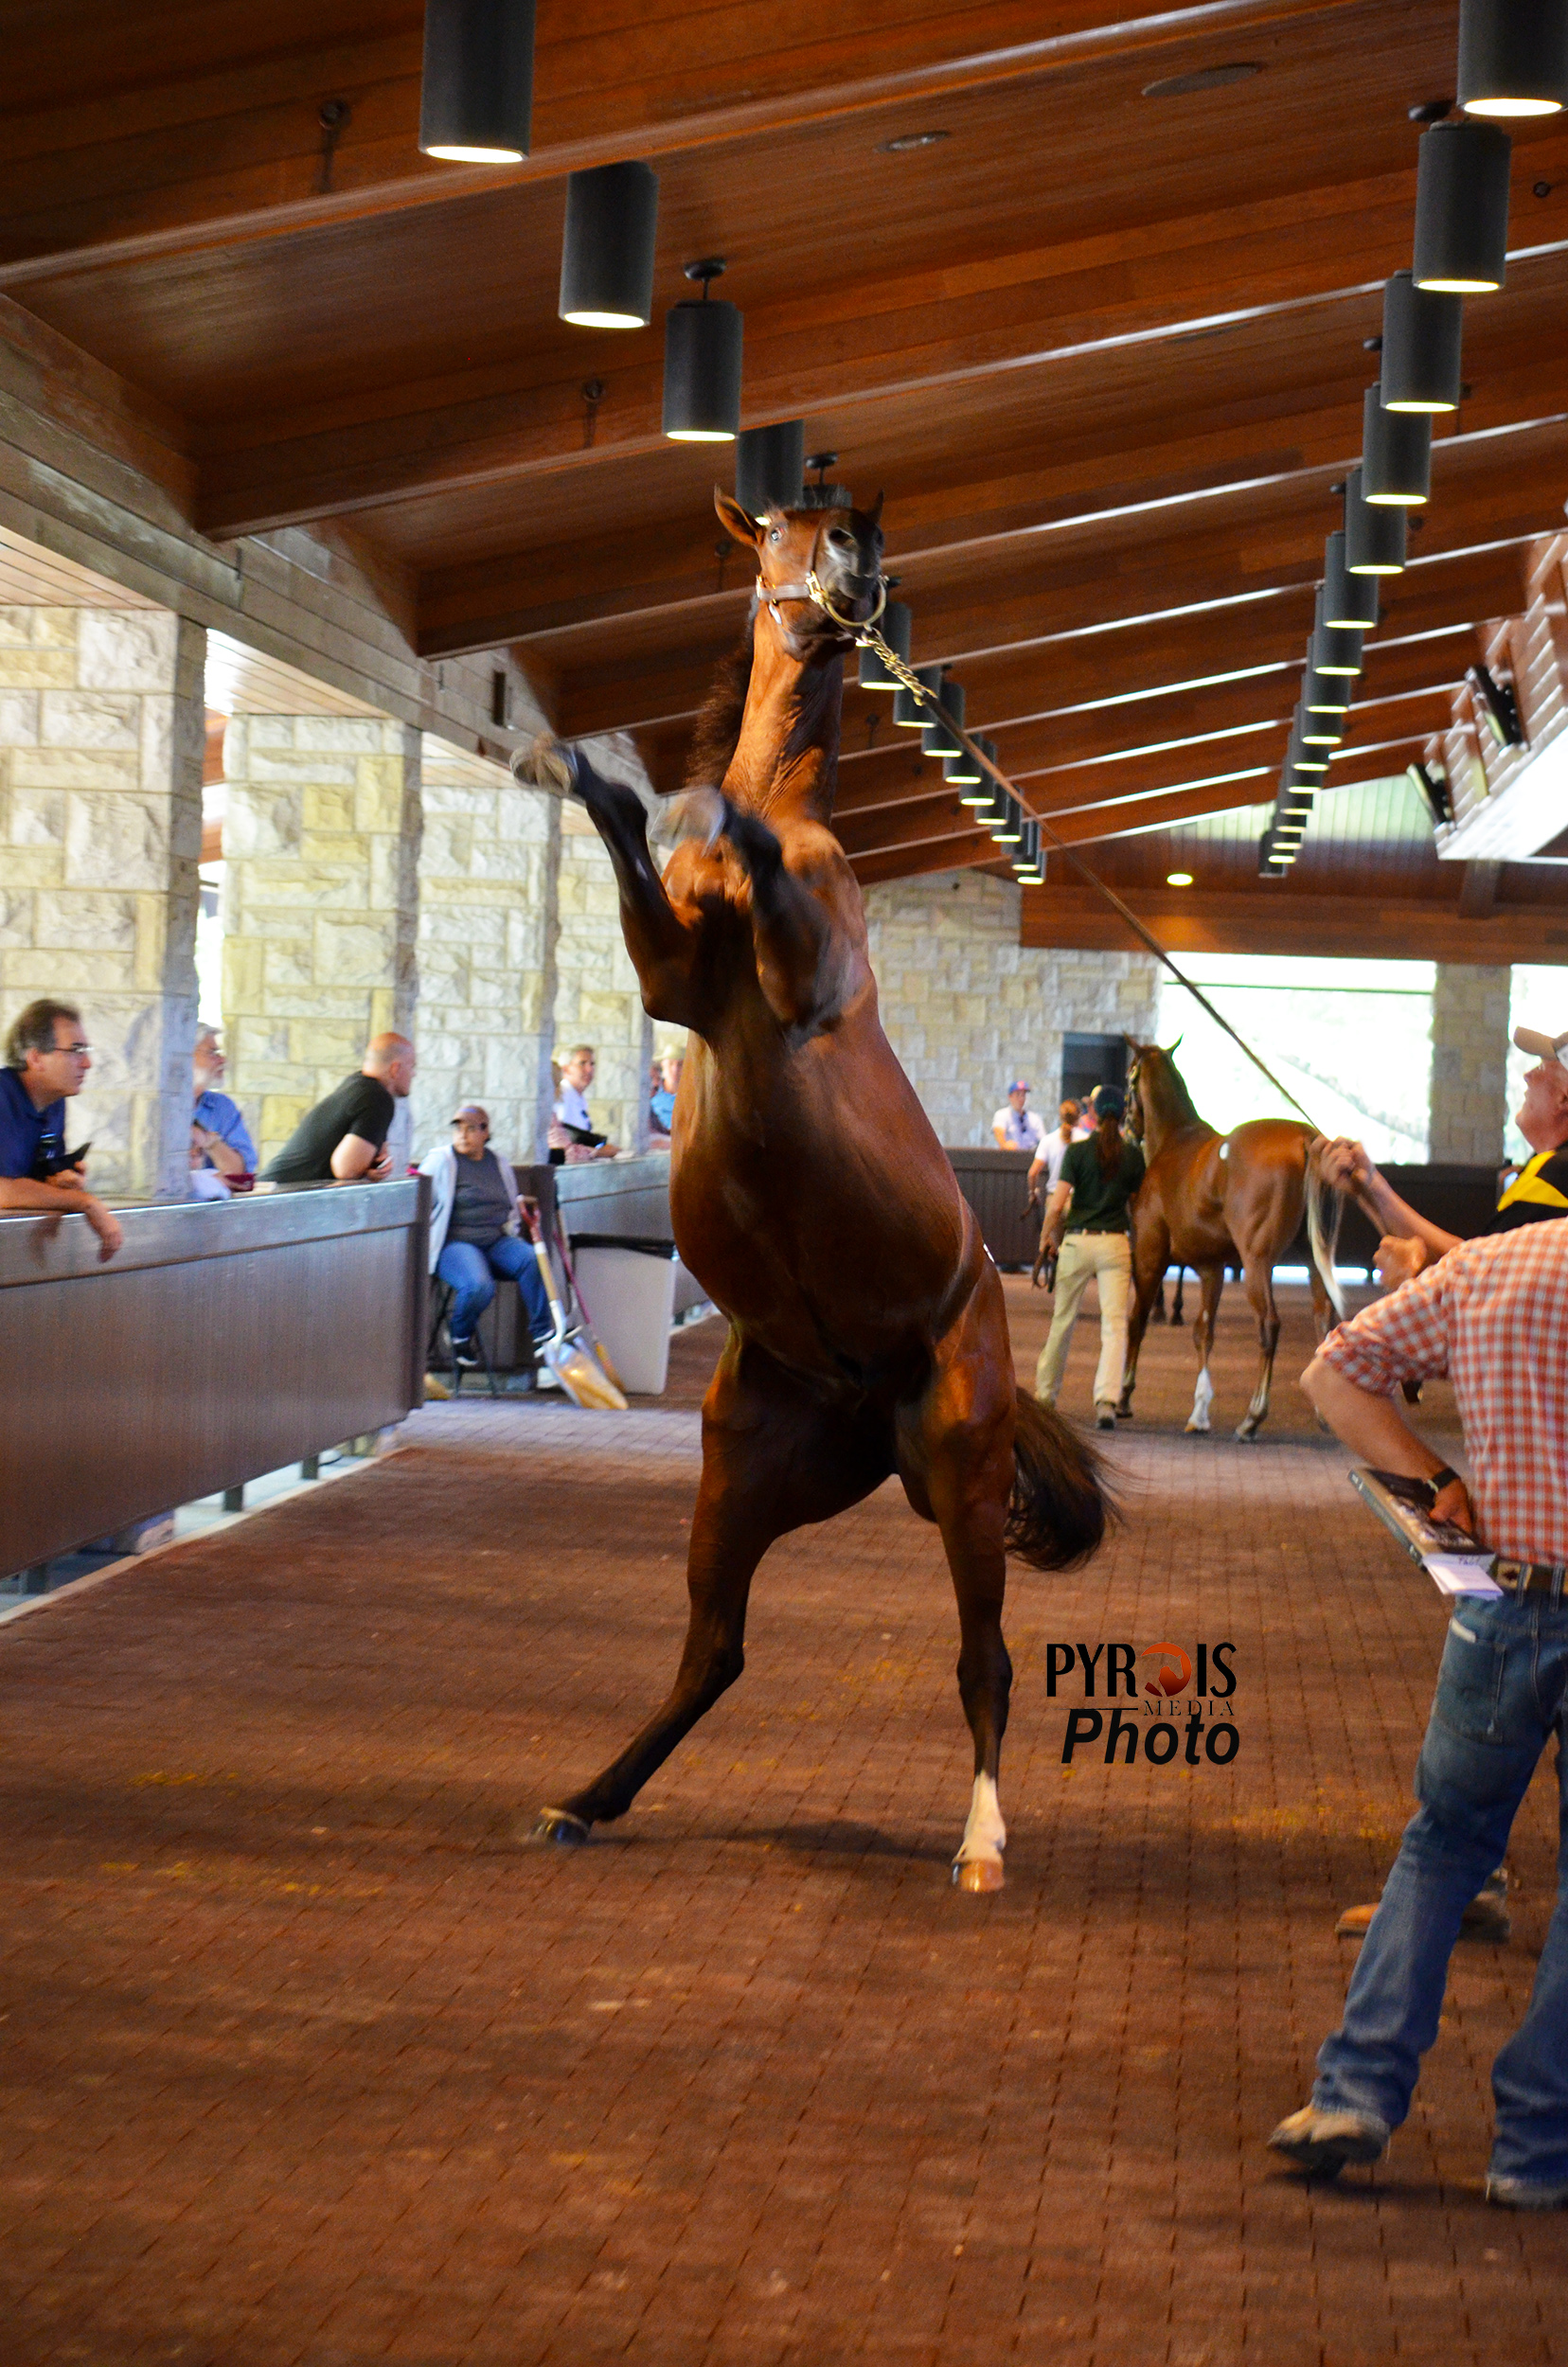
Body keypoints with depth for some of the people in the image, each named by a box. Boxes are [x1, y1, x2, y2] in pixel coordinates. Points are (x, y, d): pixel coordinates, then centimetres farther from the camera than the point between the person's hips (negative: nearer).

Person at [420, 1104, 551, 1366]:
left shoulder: (498, 1162, 17)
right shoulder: (440, 1161, 3)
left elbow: (512, 1208, 32)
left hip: (497, 1241, 5)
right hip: (456, 1243, -5)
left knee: (532, 1260, -26)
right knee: (479, 1285, -34)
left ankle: (542, 1334, -19)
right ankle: (460, 1336, -2)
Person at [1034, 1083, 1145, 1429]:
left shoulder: (1077, 1152, -6)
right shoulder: (1133, 1155, 0)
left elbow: (1057, 1205, -9)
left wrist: (1046, 1237, 7)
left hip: (1076, 1243, 0)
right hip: (1116, 1245, 0)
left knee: (1062, 1321, 15)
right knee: (1114, 1325, -4)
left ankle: (1045, 1393, 29)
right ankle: (1107, 1398, -21)